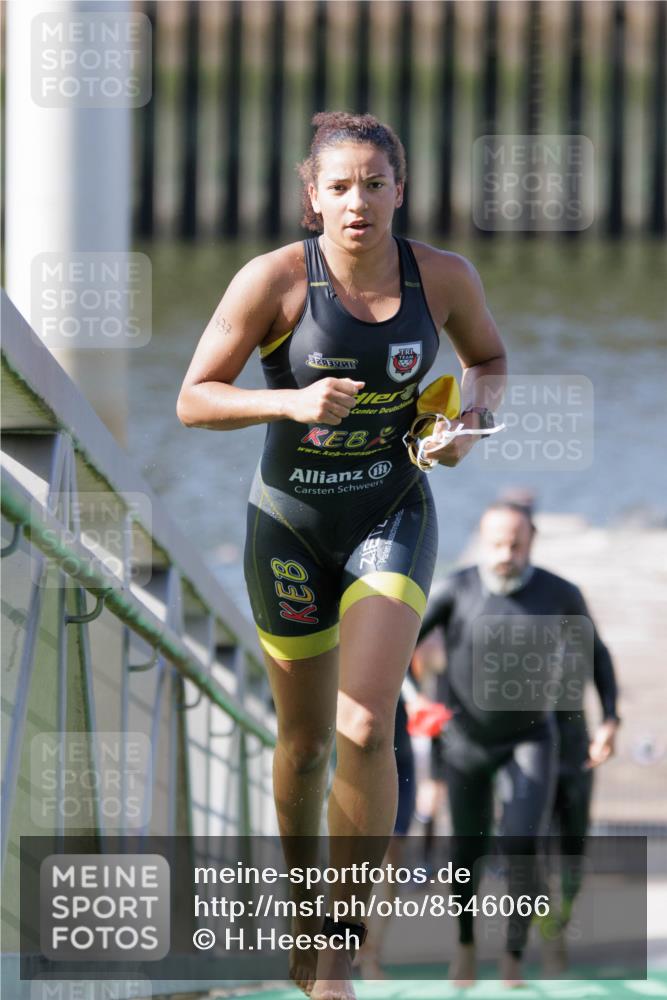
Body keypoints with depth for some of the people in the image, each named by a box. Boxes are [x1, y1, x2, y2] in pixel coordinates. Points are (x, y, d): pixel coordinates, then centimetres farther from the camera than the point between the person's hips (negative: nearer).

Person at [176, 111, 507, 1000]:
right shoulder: (275, 280, -17)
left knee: (365, 732, -18)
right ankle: (301, 898, 40)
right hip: (290, 526, 0)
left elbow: (490, 360, 11)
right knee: (305, 741, 13)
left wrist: (470, 417, -10)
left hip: (394, 518, 0)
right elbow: (193, 401, -14)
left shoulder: (444, 277, -10)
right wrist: (291, 402, -30)